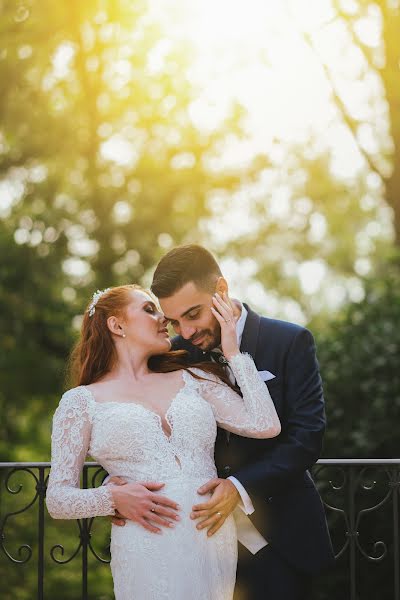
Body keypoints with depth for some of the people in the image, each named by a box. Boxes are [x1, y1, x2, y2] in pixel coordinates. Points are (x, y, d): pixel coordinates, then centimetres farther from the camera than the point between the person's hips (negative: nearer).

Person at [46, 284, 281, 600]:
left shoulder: (193, 379, 14)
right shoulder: (82, 401, 6)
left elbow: (266, 426, 2)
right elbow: (58, 499, 4)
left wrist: (233, 352, 6)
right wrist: (114, 498, -14)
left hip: (217, 539, 3)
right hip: (148, 548, -3)